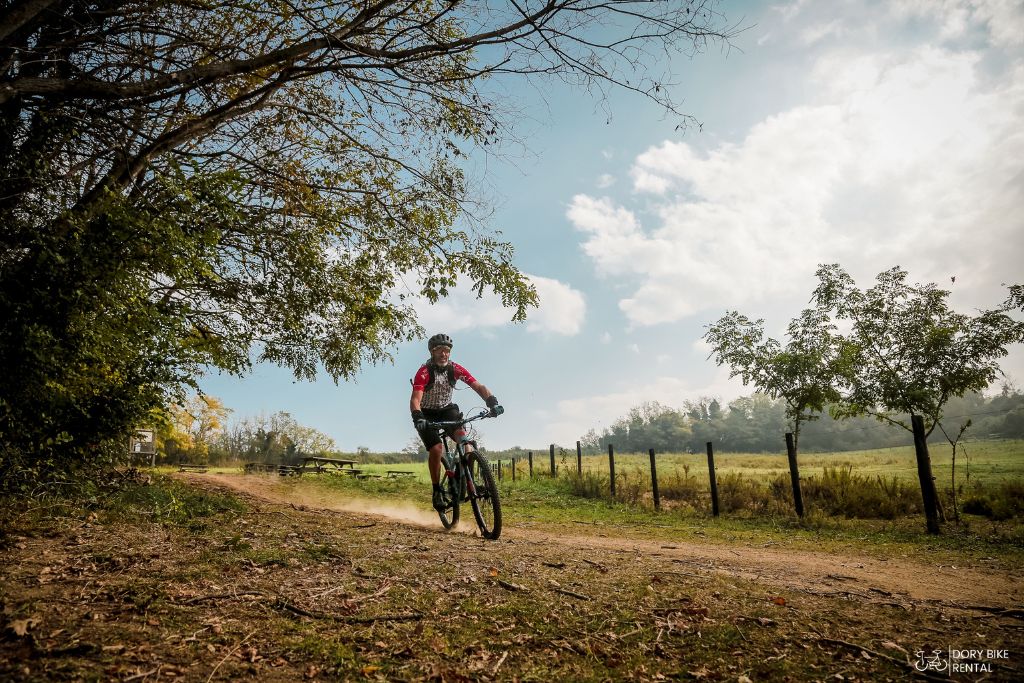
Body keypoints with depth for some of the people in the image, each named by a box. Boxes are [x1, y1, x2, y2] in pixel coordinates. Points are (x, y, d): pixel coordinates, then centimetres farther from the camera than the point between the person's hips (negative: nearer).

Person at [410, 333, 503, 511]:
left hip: (447, 409, 3)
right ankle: (437, 491, -4)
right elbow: (415, 399, -35)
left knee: (462, 435, -25)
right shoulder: (424, 371, -24)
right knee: (436, 448, -20)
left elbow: (478, 386, -21)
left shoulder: (455, 368, -15)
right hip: (427, 414, -3)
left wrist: (492, 402, -38)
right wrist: (417, 418, -54)